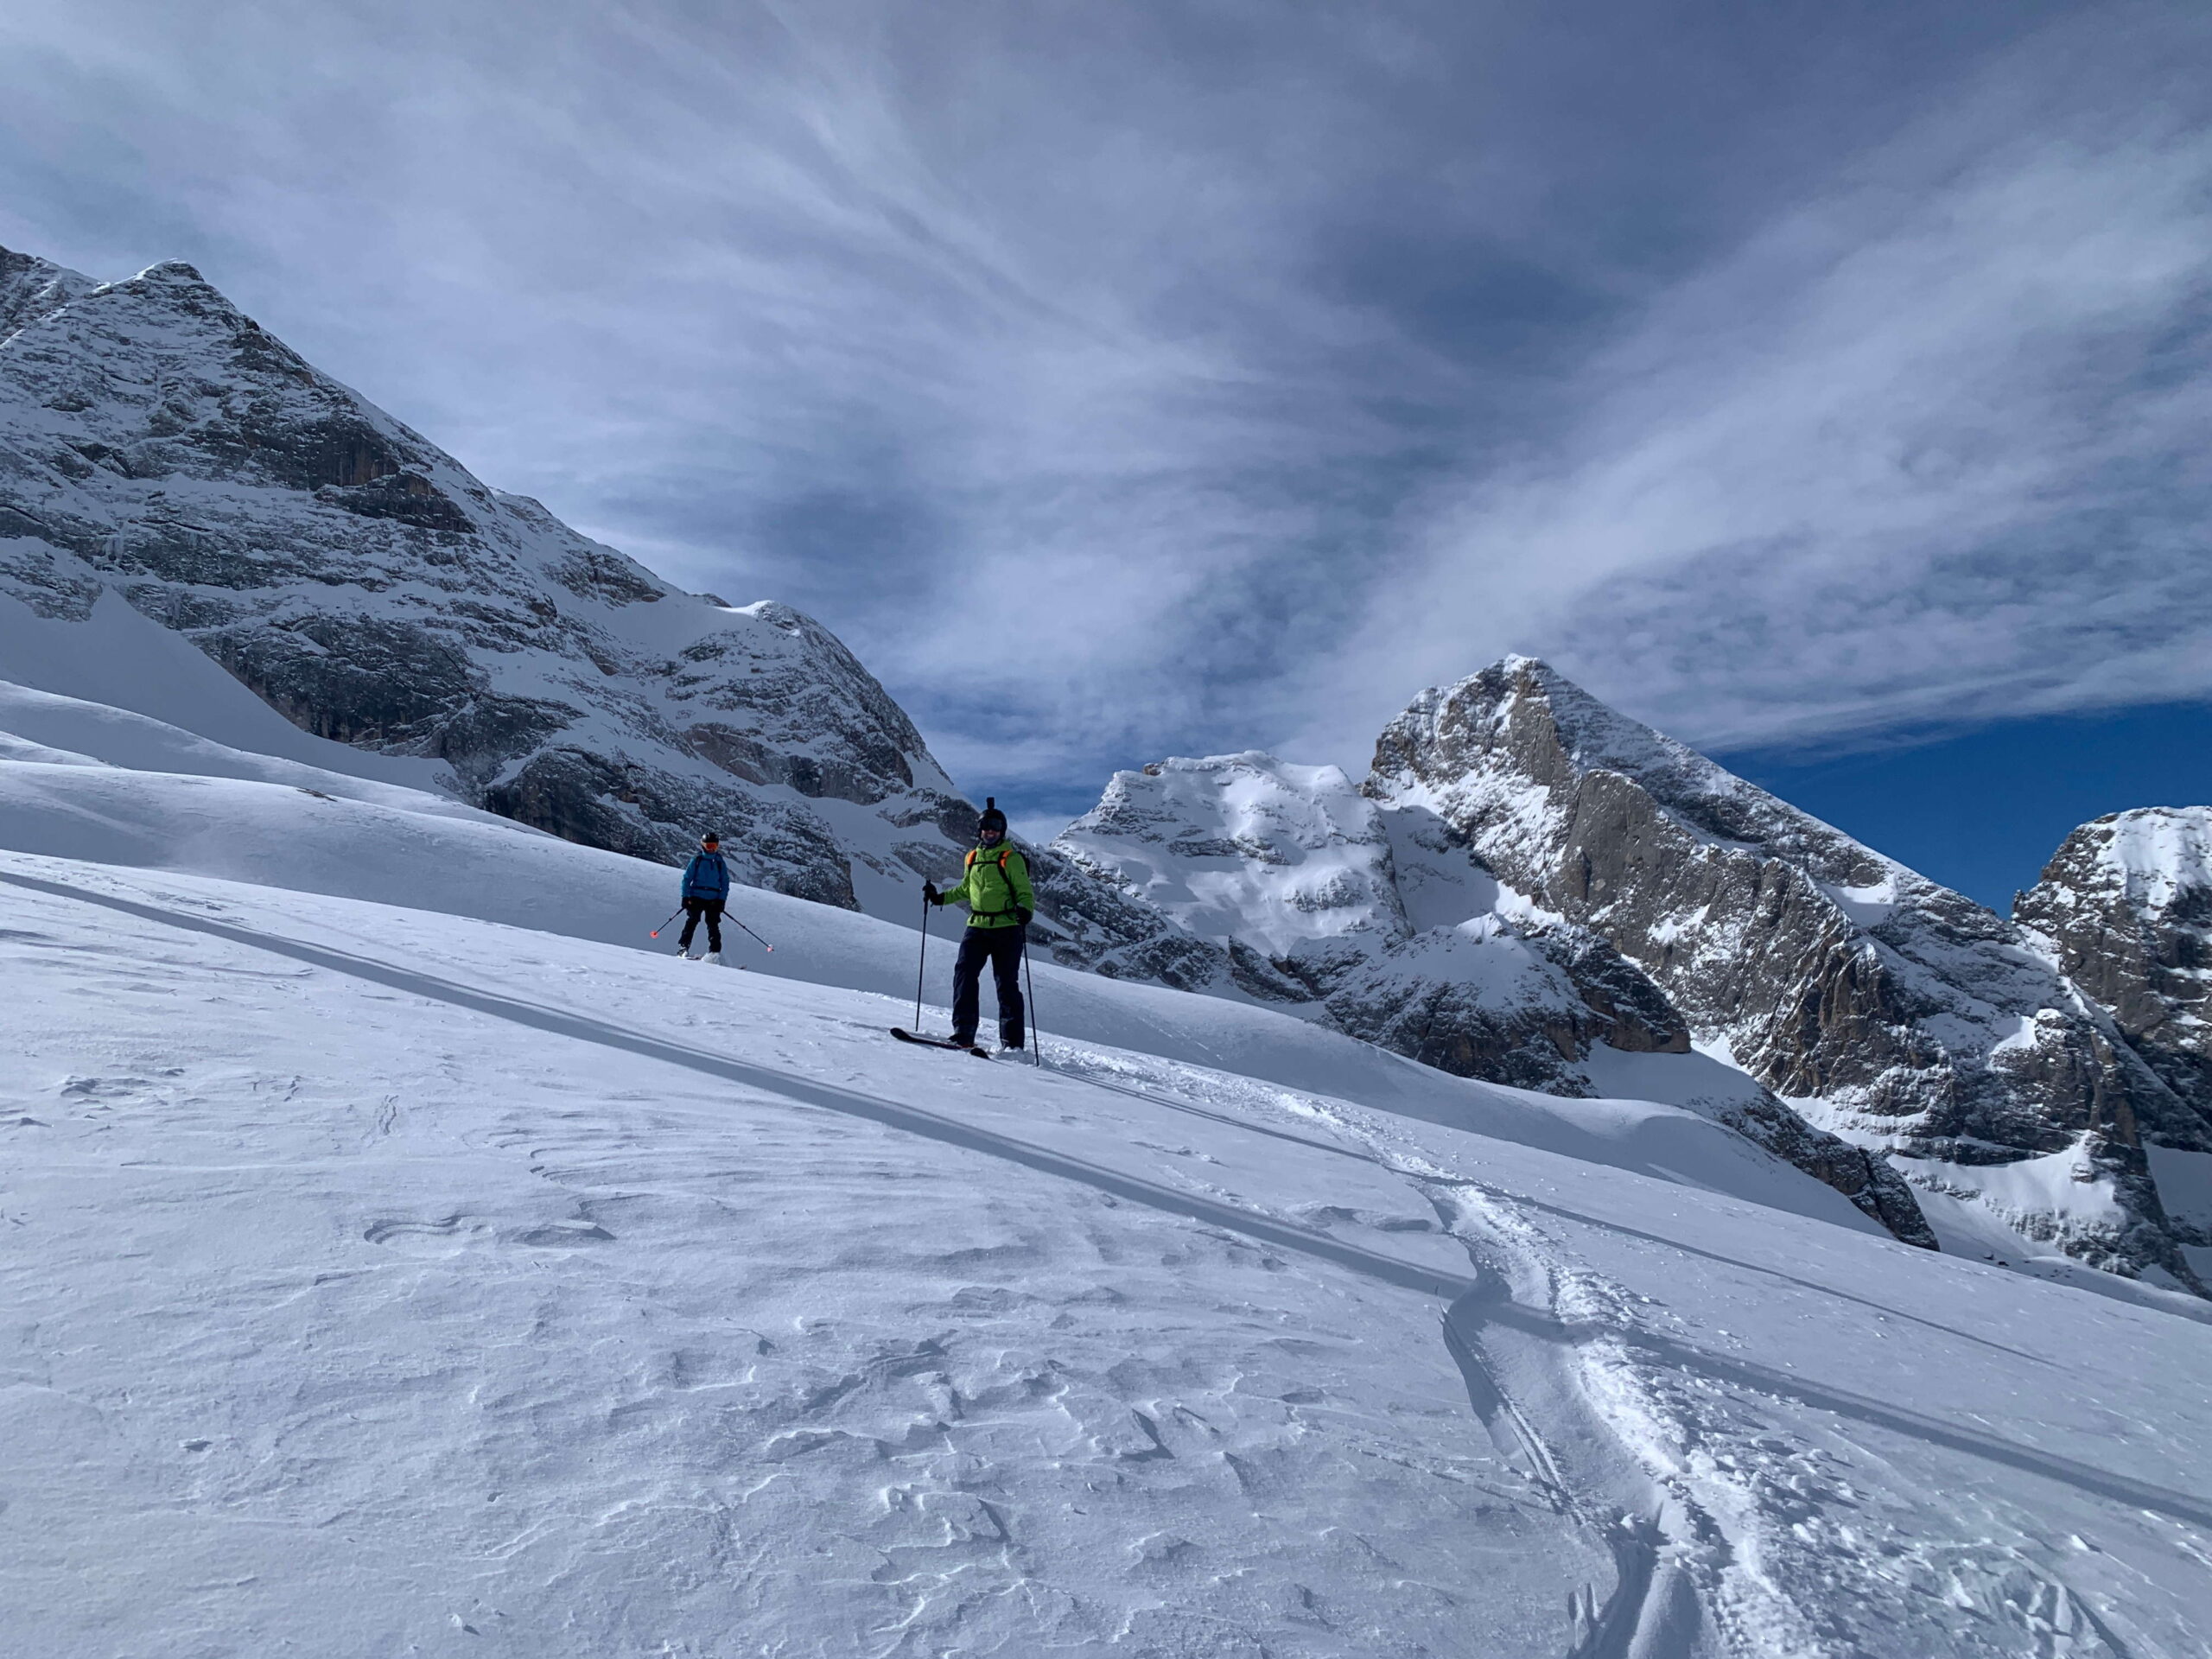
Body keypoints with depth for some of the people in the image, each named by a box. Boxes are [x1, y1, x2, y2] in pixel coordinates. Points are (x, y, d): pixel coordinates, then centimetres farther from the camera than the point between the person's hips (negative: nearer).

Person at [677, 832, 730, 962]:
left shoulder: (720, 862, 10)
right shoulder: (697, 860, 5)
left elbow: (725, 883, 12)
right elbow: (687, 878, 5)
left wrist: (722, 900, 2)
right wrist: (686, 897, -3)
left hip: (713, 900, 1)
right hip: (696, 897, -1)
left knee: (713, 925, -4)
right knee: (691, 921, -9)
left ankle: (715, 952, -5)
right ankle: (683, 948, -7)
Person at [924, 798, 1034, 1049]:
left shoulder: (1011, 859, -3)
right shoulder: (972, 858, 13)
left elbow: (1025, 893, -5)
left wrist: (1024, 911, -26)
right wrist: (939, 897, 18)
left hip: (1006, 929, -5)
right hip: (977, 926, 5)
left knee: (1006, 983, -2)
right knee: (964, 973, -9)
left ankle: (1013, 1042, 4)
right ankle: (963, 1032, -6)